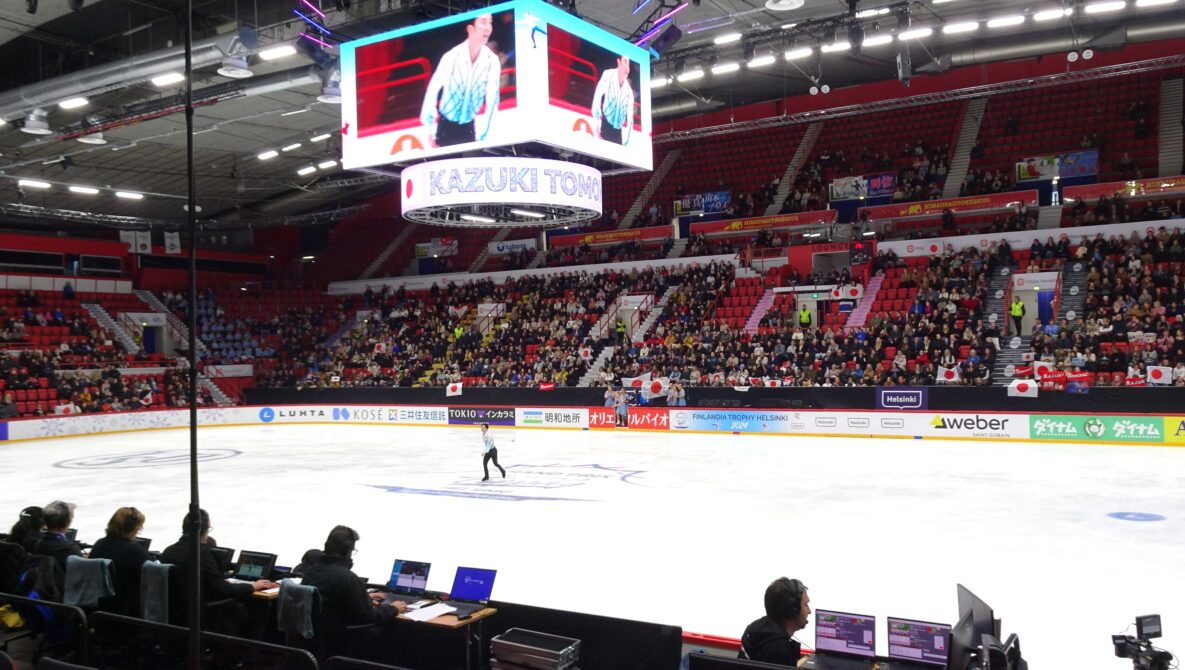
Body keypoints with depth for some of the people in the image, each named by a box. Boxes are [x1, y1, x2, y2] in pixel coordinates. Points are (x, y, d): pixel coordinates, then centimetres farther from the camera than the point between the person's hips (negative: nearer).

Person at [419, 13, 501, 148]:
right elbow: (433, 91, -10)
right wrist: (430, 129, -8)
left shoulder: (492, 61, -13)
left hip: (468, 127, 2)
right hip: (445, 125, -2)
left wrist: (483, 136, -4)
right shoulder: (451, 57, -18)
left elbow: (492, 99, -6)